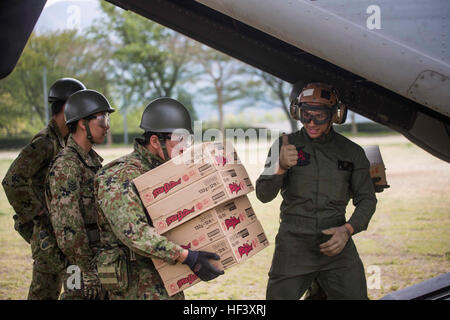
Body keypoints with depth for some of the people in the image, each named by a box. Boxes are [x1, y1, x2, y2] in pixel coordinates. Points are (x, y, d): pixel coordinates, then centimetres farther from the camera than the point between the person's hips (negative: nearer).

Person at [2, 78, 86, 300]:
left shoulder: (65, 142, 13)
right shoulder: (44, 142, -17)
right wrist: (36, 213, -19)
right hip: (48, 232, -9)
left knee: (51, 290, 15)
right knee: (43, 292, -4)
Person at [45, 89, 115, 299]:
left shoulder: (93, 160, 12)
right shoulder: (66, 166, -18)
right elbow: (68, 228, -22)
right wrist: (88, 272, -22)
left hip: (99, 256, 9)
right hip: (80, 261, -9)